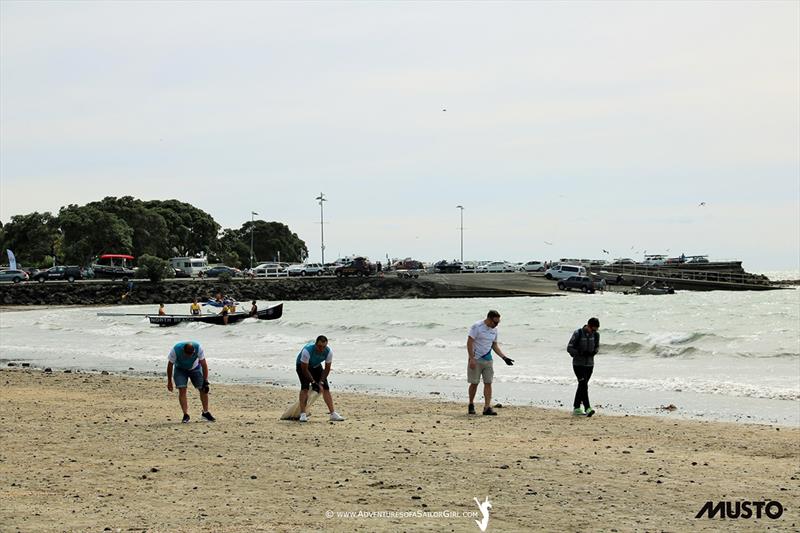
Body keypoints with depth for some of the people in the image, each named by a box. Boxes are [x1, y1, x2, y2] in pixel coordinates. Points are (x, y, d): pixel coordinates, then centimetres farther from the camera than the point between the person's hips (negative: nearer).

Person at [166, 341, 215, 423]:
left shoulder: (198, 348, -32)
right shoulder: (176, 350, -34)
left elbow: (204, 364, -23)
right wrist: (169, 381, -11)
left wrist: (205, 381, -25)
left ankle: (205, 413, 8)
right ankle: (186, 415, -12)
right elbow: (170, 365, -18)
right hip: (180, 369, -1)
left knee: (203, 389, -5)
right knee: (182, 390, -17)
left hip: (195, 368, 1)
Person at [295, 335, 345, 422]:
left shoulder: (329, 352, -26)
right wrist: (313, 382, -30)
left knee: (326, 387, -5)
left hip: (316, 366, 4)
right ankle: (302, 414, -24)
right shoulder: (307, 350, -39)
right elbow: (304, 369, -30)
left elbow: (327, 369, -14)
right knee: (305, 386, -24)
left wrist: (321, 382, -21)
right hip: (302, 365, -4)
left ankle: (333, 414, -1)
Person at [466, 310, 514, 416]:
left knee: (488, 383, -3)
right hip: (476, 359, -6)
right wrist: (471, 359, -20)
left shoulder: (494, 330, 10)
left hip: (488, 360, 6)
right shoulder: (477, 326, -11)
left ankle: (487, 407, -5)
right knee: (474, 383, 0)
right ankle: (471, 405, 17)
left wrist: (504, 357, 8)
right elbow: (469, 342, -13)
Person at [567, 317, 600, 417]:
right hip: (578, 364, -5)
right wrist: (581, 353, -23)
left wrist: (593, 352, -8)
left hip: (589, 364, 5)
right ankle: (587, 408, -23)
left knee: (582, 385, 9)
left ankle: (576, 408, 17)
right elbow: (569, 348, -10)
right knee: (583, 385, -16)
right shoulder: (577, 333, -13)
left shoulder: (596, 335, 1)